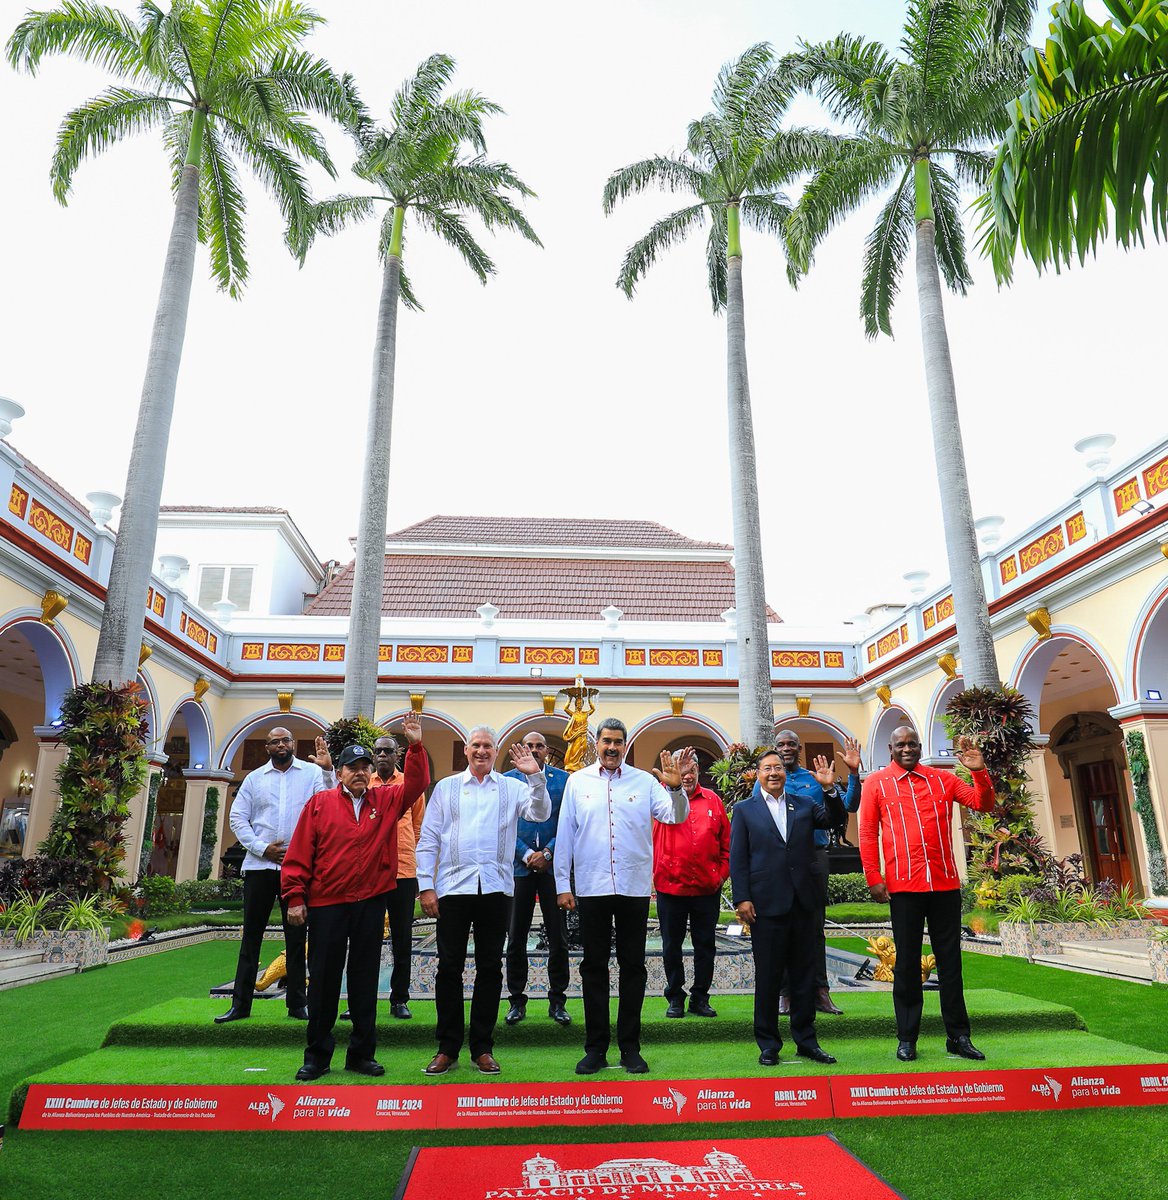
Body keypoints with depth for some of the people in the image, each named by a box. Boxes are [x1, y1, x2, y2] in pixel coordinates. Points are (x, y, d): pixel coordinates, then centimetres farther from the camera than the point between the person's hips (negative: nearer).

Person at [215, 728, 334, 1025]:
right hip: (259, 865, 2)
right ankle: (240, 1003, 17)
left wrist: (328, 770, -26)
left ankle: (297, 1002, 15)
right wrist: (261, 847, -6)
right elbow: (237, 818, 7)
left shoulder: (312, 773, 2)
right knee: (251, 934, 7)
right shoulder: (254, 778, 10)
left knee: (296, 934, 6)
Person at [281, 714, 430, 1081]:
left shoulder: (387, 800, 6)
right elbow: (299, 854, -2)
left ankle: (361, 1054, 21)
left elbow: (416, 784, -1)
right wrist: (295, 896, -6)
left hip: (371, 903, 2)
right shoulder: (319, 803, 0)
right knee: (324, 979, 8)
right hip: (326, 904, -2)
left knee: (365, 980, 10)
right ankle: (317, 1055, 21)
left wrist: (415, 745, -13)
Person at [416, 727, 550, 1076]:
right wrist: (425, 886, -1)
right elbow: (428, 840, 6)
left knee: (490, 969, 7)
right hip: (453, 887, 0)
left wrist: (535, 776, -20)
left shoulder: (511, 788, 7)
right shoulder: (446, 787, 9)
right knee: (449, 968, 5)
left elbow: (541, 814, -6)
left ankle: (483, 1048, 19)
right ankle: (448, 1048, 18)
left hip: (496, 887, 0)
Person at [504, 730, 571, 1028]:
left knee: (558, 938, 5)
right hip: (519, 866, 0)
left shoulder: (563, 779, 5)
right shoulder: (508, 780, 6)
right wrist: (527, 854, -9)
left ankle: (557, 1001, 17)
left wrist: (548, 853, -10)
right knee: (516, 938, 6)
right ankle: (516, 1000, 19)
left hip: (553, 865, 0)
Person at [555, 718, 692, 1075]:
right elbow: (565, 834, 4)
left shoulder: (644, 781, 3)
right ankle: (595, 1048, 19)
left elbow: (676, 816, -5)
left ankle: (630, 1048, 21)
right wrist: (562, 883, 2)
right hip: (591, 888, 0)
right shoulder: (578, 782, 4)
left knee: (633, 967, 9)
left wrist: (675, 788, -24)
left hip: (635, 888, 0)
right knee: (594, 968, 8)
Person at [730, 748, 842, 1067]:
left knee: (805, 974, 11)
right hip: (766, 904, -3)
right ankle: (768, 1044, 19)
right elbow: (737, 858, -1)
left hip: (803, 902, 3)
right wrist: (742, 898, -8)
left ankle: (806, 1040, 25)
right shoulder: (745, 809, 3)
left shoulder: (805, 805, 10)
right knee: (767, 976, 6)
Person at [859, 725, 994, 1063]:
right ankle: (907, 1038, 15)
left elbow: (983, 804, 8)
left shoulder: (942, 779, 11)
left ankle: (958, 1036, 20)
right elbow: (867, 833, 0)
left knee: (950, 959, 9)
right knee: (907, 962, 5)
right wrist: (874, 878, -6)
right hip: (903, 884, -2)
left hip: (945, 882, 2)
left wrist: (979, 772, -8)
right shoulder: (876, 783, 3)